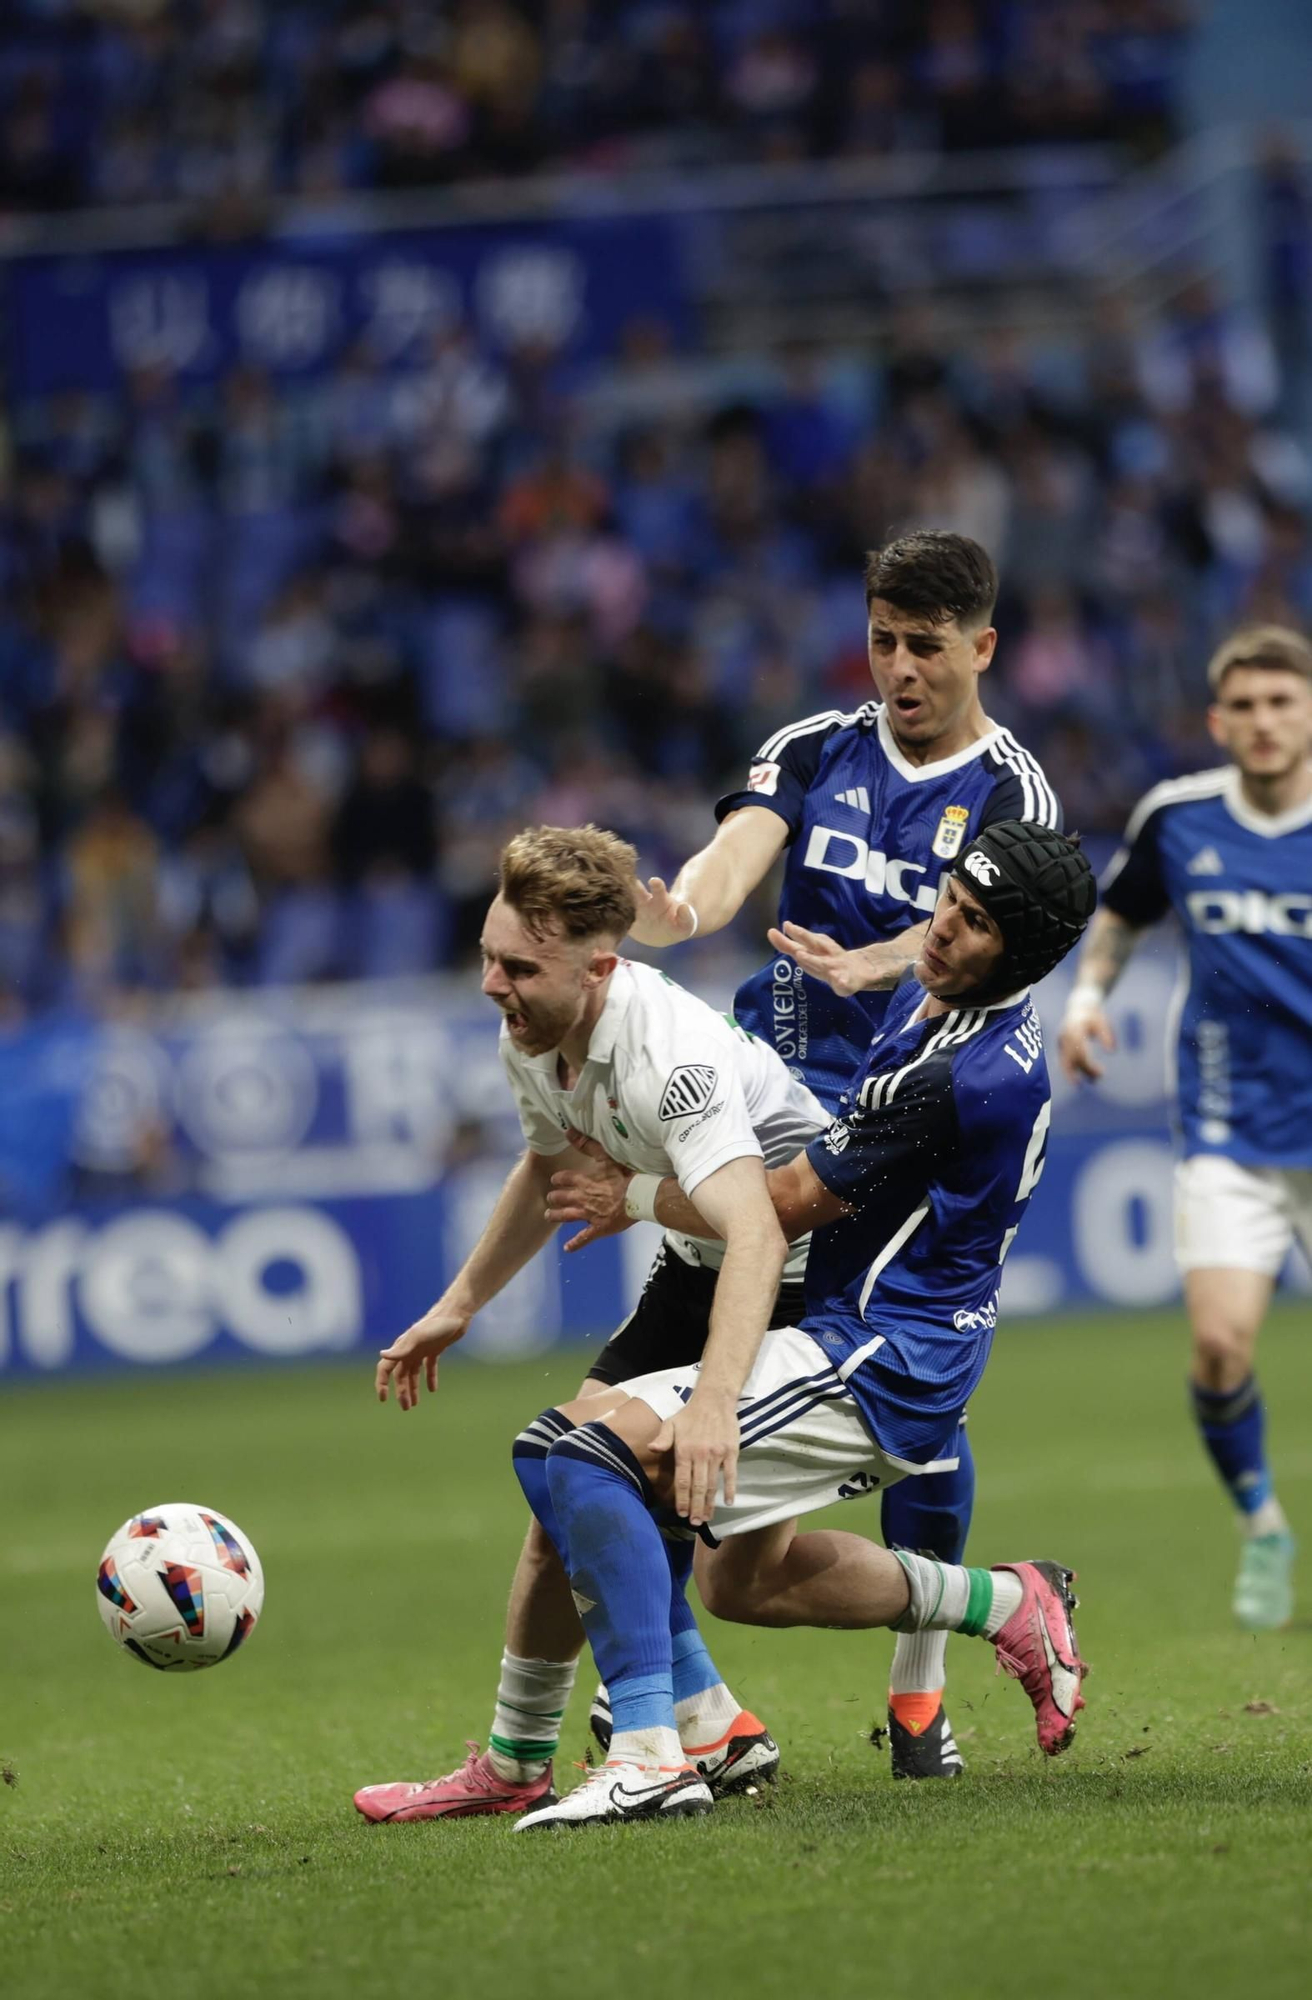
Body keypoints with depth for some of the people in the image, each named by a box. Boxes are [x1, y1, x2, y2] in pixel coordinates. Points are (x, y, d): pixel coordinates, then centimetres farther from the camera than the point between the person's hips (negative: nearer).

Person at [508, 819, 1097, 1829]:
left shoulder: (964, 1079, -23)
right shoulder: (928, 995, 8)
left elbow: (787, 1205, -14)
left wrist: (636, 1197, 1)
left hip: (874, 1361, -11)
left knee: (576, 1444, -23)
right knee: (740, 1577, 26)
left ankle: (646, 1753, -29)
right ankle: (1012, 1605, 31)